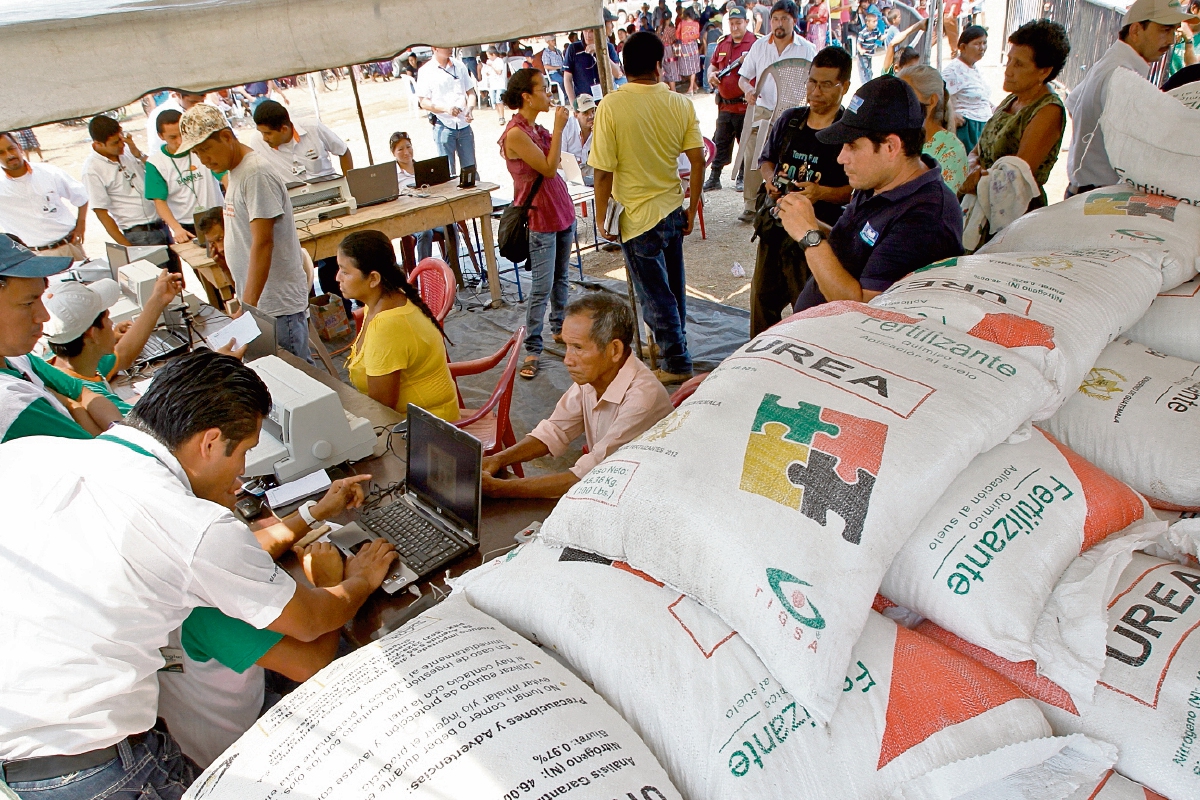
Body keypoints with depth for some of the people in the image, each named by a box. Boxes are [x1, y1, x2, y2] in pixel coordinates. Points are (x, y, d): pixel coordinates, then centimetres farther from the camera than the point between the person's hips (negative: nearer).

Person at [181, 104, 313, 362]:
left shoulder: (255, 174, -16)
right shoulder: (234, 171, 13)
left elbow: (262, 244, -21)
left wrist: (248, 305, -23)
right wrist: (244, 302, 16)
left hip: (279, 305, -9)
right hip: (259, 301, 9)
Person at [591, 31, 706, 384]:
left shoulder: (611, 106, -16)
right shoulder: (680, 104, -4)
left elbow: (604, 172, -16)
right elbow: (698, 160, -3)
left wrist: (601, 217, -3)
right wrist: (692, 209, 8)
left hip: (637, 217, -5)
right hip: (673, 210, 5)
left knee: (654, 293, 7)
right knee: (673, 286, 22)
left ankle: (677, 364, 16)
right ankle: (671, 341, 42)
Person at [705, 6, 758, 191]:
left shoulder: (756, 42, -5)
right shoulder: (722, 43, 12)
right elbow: (713, 64, 24)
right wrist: (711, 74, 2)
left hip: (746, 105, -5)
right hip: (725, 104, 5)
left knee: (746, 142, 5)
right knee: (720, 142, 10)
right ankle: (714, 178, 18)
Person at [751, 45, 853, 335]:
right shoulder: (790, 119, 8)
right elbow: (766, 159, 21)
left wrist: (822, 193, -26)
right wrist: (770, 179, -1)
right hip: (774, 227, 5)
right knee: (762, 298, 15)